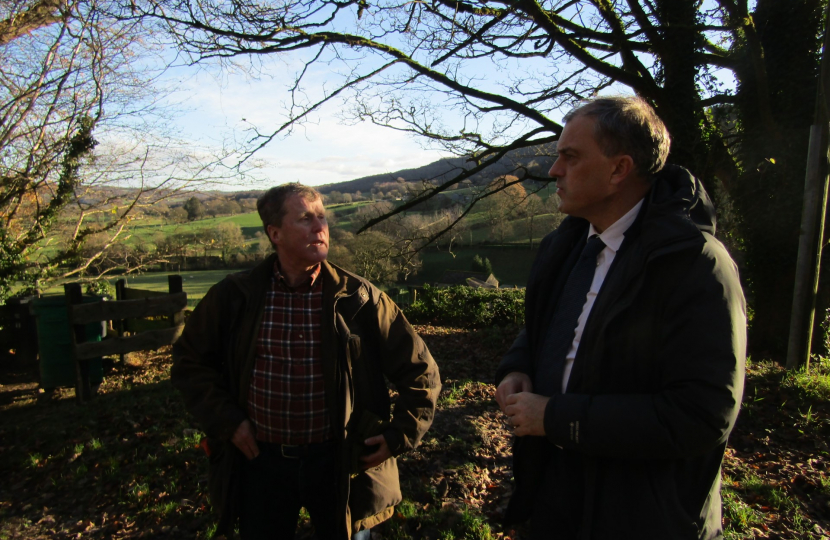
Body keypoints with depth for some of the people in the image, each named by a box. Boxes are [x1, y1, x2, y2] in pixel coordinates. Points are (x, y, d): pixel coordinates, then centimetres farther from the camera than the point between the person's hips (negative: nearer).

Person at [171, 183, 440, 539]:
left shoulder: (359, 298, -11)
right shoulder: (234, 296, -6)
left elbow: (420, 372, -4)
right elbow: (189, 361, 7)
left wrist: (400, 435, -9)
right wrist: (226, 421, -3)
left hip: (340, 463, -1)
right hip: (261, 460, 2)